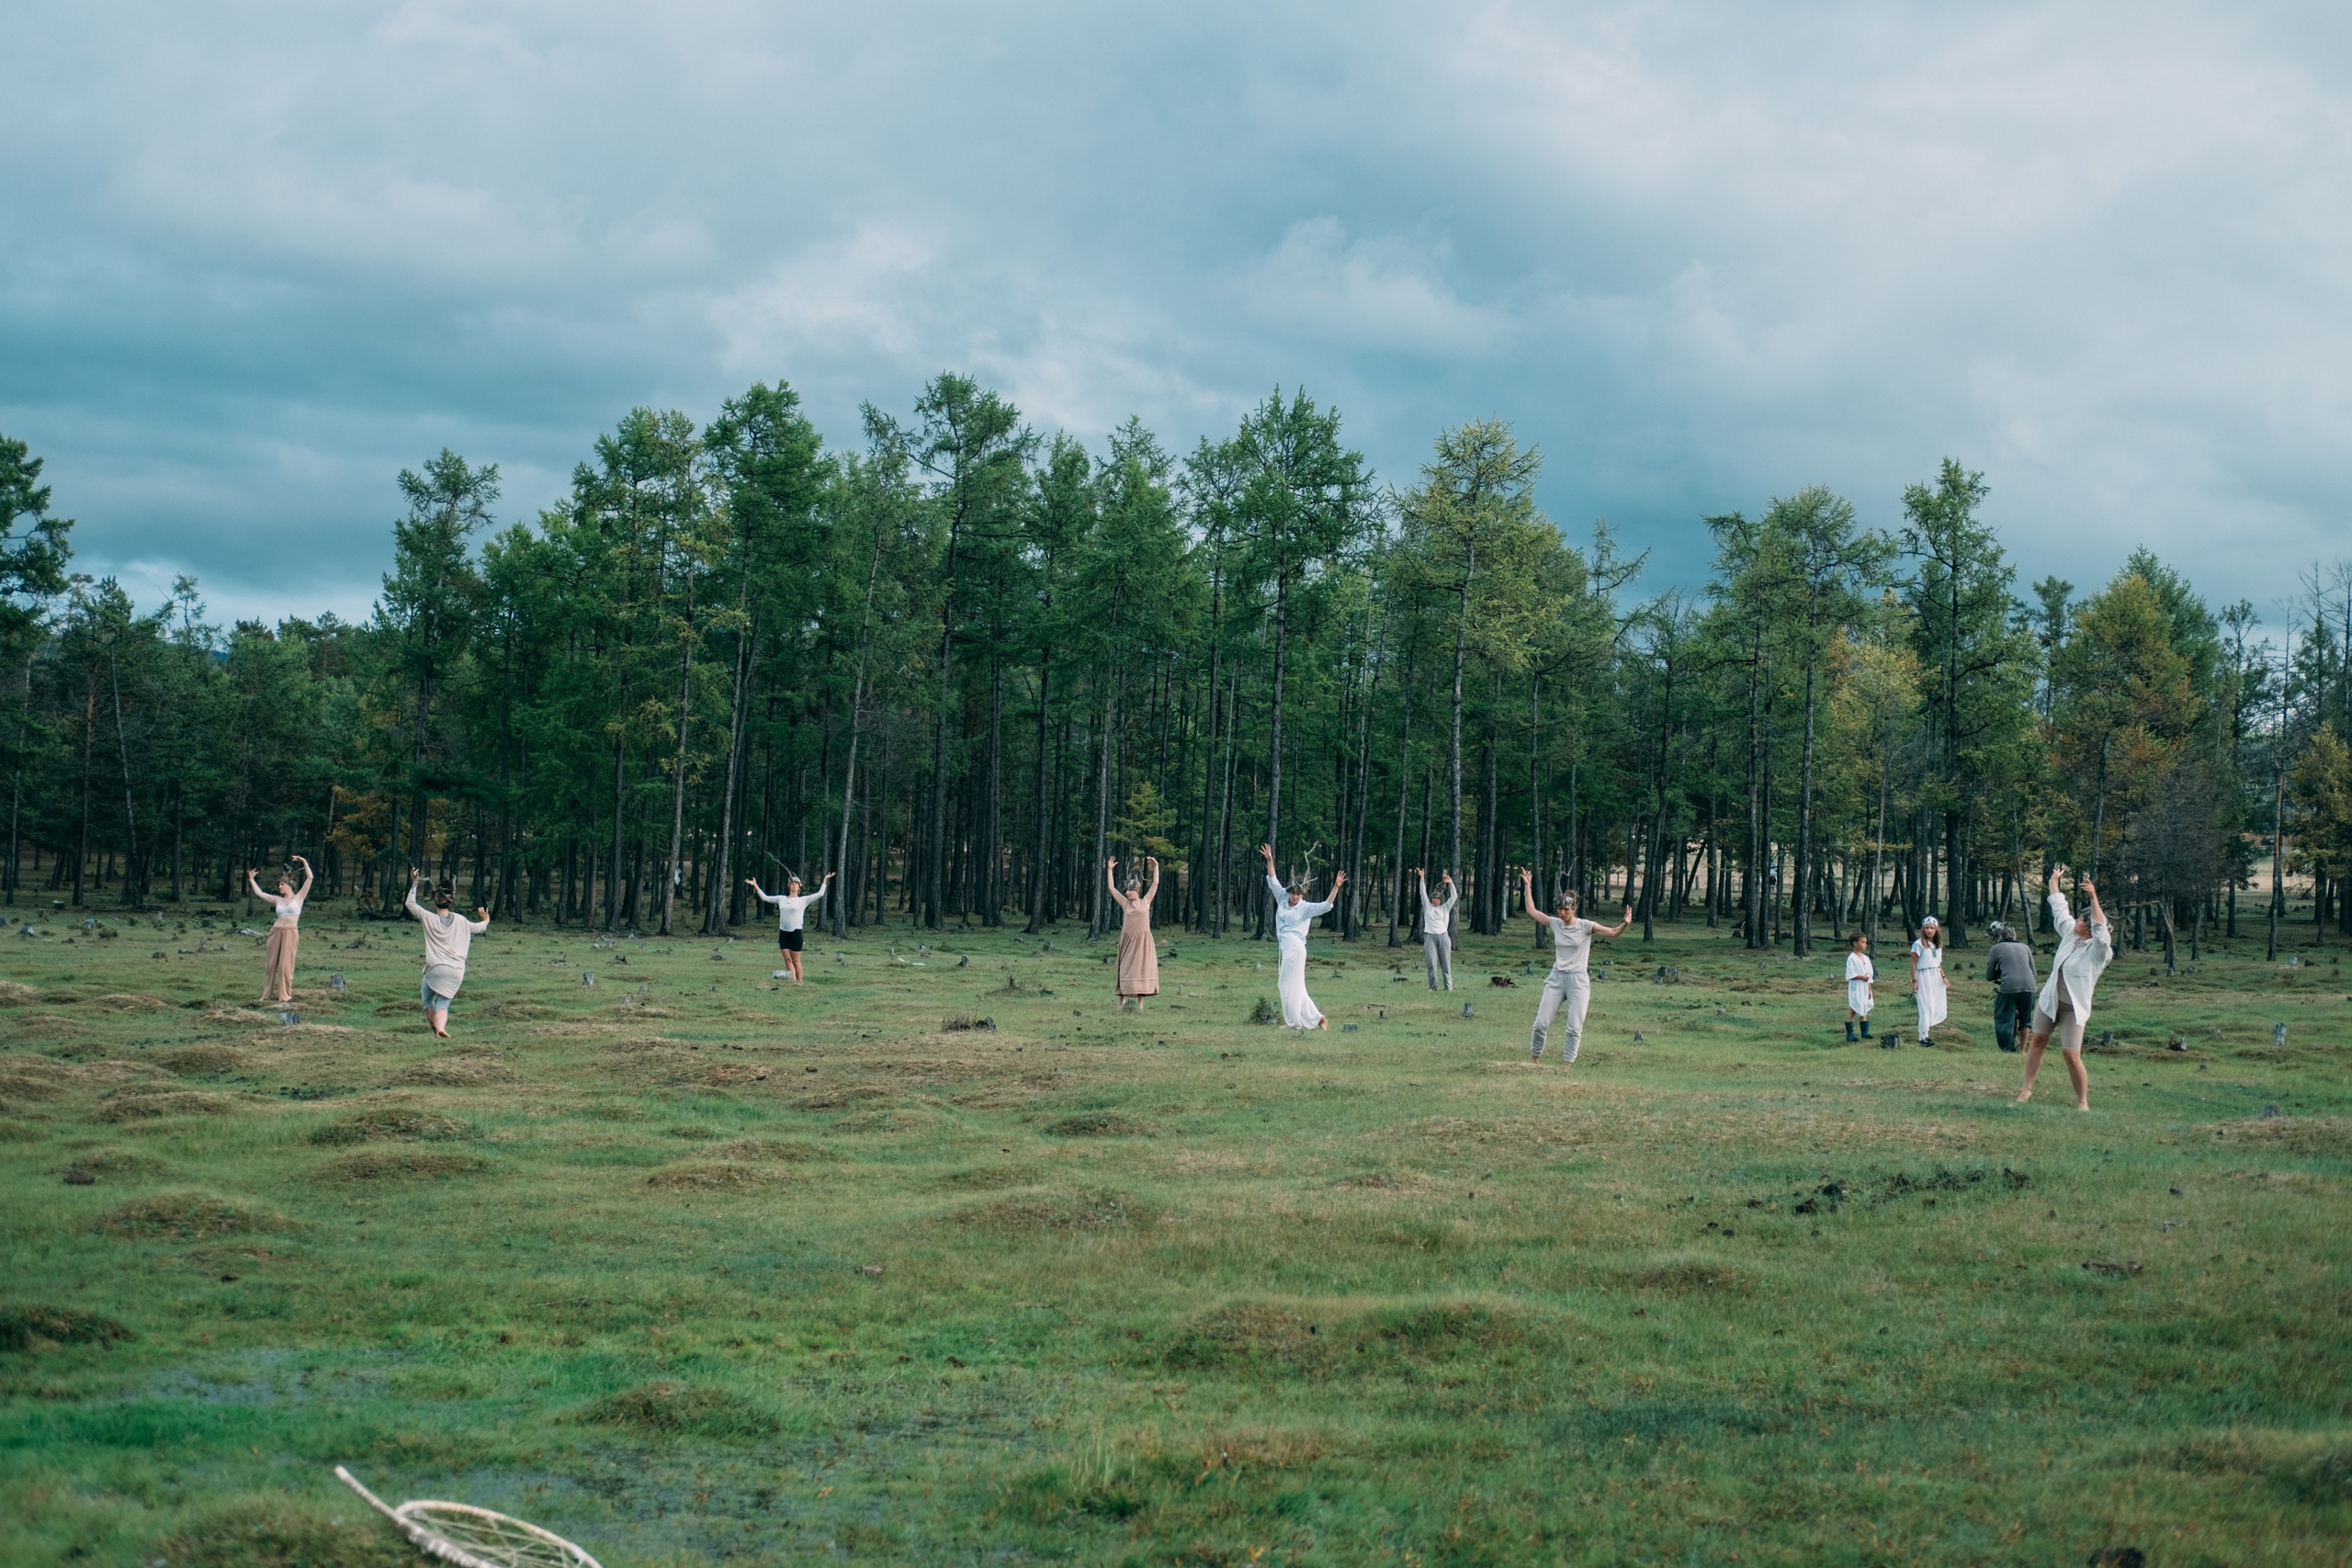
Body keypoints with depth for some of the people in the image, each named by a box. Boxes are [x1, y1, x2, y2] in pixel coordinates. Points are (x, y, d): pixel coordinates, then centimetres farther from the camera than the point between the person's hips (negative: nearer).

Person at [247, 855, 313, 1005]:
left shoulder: (299, 897, 5)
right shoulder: (277, 900, 14)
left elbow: (309, 878, -1)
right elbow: (259, 893, 17)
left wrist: (304, 862, -5)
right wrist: (251, 879, 19)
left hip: (291, 932, -4)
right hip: (277, 931, 4)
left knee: (286, 964, -5)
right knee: (272, 963, 6)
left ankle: (285, 995, 1)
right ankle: (267, 994, 11)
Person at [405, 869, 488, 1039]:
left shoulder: (429, 918, -4)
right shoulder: (460, 921, 6)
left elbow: (410, 904, 6)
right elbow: (478, 928, 24)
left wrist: (414, 884, 11)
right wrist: (486, 921, 46)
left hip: (436, 968, -3)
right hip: (457, 971, 3)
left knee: (427, 999, 20)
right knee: (443, 1003, 5)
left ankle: (436, 1027, 10)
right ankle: (441, 1027, -22)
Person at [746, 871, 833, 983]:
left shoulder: (803, 900, 2)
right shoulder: (781, 899, 12)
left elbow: (820, 894, -3)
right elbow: (765, 897, 16)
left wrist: (825, 880, -6)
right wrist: (755, 886, 11)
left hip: (796, 933, -4)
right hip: (783, 932, 4)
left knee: (795, 961, 0)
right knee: (788, 960, -1)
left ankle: (799, 982, 7)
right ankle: (793, 980, -3)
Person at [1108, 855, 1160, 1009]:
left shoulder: (1145, 902, 6)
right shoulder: (1125, 903, 8)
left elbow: (1155, 884, 6)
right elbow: (1112, 887, 6)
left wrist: (1156, 867, 2)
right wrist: (1110, 869, 4)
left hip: (1143, 940, -1)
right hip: (1128, 940, 1)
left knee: (1141, 969, -1)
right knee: (1126, 970, 2)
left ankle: (1140, 1004, -1)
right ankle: (1122, 999, 8)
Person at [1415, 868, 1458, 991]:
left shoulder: (1446, 908, 12)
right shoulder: (1428, 907, 11)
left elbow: (1454, 897, 0)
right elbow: (1423, 893, 1)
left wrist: (1451, 883, -15)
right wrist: (1422, 879, -11)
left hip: (1444, 937, 0)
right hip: (1430, 937, 0)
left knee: (1446, 964, 1)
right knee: (1432, 964, -5)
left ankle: (1449, 987, 2)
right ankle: (1433, 987, 0)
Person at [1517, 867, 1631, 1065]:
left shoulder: (1585, 926, -6)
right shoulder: (1555, 923, 6)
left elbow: (1613, 932, -13)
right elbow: (1531, 911, 17)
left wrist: (1625, 924, -32)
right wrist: (1527, 886, 17)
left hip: (1578, 980, -3)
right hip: (1556, 978, 3)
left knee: (1574, 1028, -6)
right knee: (1541, 1023, 1)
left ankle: (1567, 1065, 0)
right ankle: (1533, 1059, 16)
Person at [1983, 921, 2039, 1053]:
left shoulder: (1996, 948, 9)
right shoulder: (2025, 947, 19)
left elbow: (1989, 976, 12)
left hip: (2009, 987, -4)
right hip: (2029, 986, 4)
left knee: (2004, 1020, 8)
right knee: (2025, 1019, 20)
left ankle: (2009, 1051, 5)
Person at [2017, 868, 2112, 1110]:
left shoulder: (2099, 950, -18)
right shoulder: (2070, 934, 1)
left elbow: (2101, 929, -38)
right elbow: (2058, 908, 14)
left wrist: (2094, 898, -46)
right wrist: (2054, 881, 22)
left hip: (2073, 1008, -7)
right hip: (2049, 1000, 7)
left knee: (2071, 1055, -11)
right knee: (2038, 1042, 10)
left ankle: (2083, 1101, 1)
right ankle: (2027, 1089, 20)